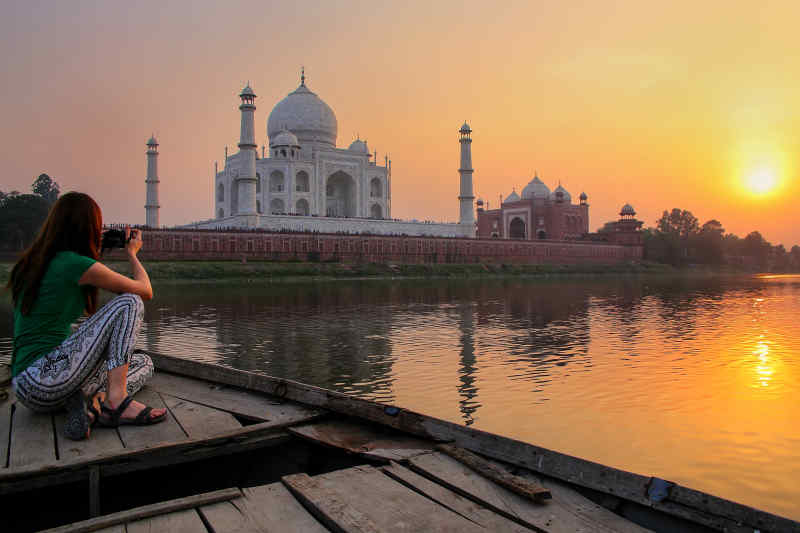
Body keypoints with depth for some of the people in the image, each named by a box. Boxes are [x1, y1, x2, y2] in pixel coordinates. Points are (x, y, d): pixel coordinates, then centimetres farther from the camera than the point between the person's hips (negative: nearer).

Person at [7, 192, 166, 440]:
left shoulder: (31, 262, 12)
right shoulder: (76, 264, -13)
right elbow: (145, 291, -3)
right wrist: (132, 254, 15)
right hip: (46, 376, -9)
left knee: (144, 363, 17)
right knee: (129, 302, -8)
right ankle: (116, 401, -15)